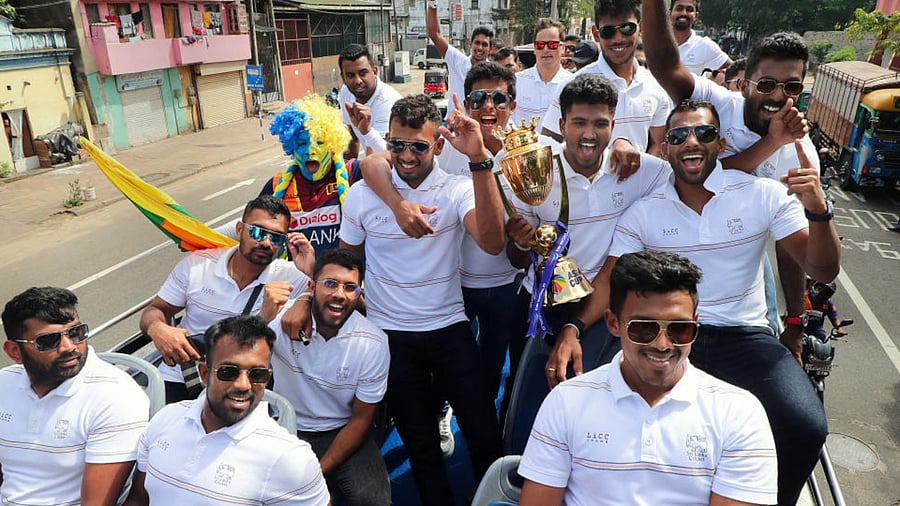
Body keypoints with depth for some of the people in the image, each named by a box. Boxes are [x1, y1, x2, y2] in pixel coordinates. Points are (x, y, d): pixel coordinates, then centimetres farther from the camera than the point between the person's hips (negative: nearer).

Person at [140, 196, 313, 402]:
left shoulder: (291, 279, -5)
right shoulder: (196, 265, 0)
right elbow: (156, 310, 10)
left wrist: (312, 276, -26)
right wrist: (158, 329, -15)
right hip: (179, 379, 2)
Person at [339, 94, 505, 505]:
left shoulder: (458, 190, -10)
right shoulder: (362, 195, -4)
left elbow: (492, 242, -30)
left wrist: (479, 159, -37)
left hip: (450, 330, -1)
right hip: (390, 335, 1)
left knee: (484, 434, 6)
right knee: (419, 442, 16)